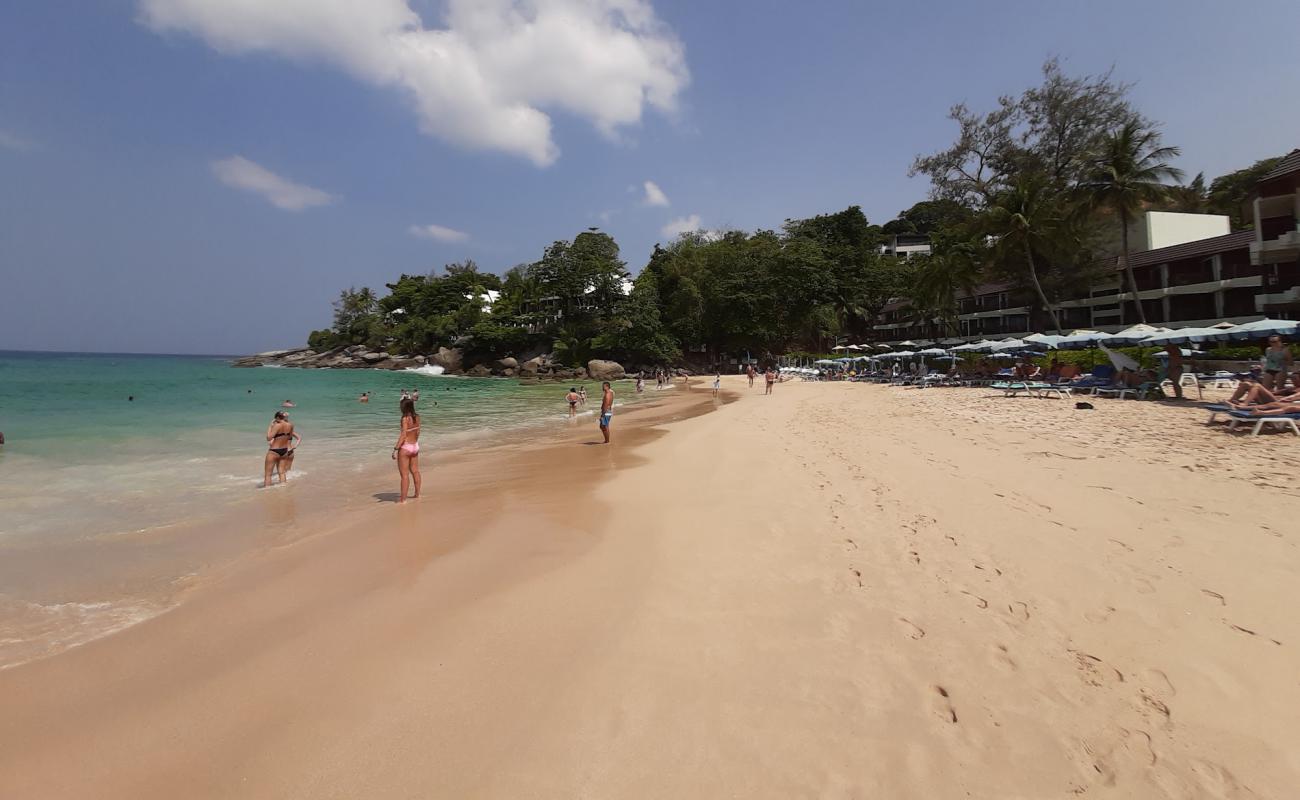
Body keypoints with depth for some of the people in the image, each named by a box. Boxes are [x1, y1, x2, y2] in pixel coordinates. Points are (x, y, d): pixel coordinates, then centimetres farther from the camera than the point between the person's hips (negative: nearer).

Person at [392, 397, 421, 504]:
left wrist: (396, 449, -20)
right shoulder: (417, 417, 1)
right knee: (415, 471, 18)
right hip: (415, 446, 7)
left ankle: (402, 499, 4)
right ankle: (417, 494, 27)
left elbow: (403, 435, -23)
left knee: (404, 474, -1)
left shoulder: (405, 418, -20)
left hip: (405, 447, -7)